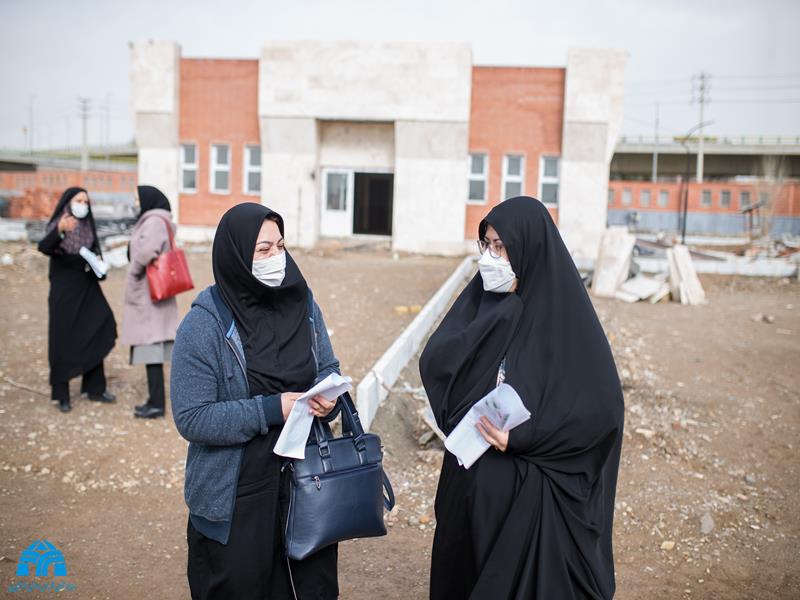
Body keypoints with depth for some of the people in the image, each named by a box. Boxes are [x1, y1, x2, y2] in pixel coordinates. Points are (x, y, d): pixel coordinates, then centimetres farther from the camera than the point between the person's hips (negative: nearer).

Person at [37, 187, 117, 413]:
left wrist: (98, 262, -4)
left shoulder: (88, 227, 9)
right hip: (64, 289, -4)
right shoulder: (57, 225, -7)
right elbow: (44, 248, -26)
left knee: (95, 334, -3)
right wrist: (60, 231, -45)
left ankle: (95, 388, 8)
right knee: (63, 340, 0)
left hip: (87, 288, 5)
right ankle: (61, 395, 8)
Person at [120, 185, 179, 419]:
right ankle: (155, 400, 18)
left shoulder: (154, 222, -15)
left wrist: (134, 273, -15)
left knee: (150, 349, -6)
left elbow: (147, 251, -31)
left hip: (148, 295, -10)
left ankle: (156, 404, -2)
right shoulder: (153, 221, 16)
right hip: (149, 294, 10)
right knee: (151, 349, 12)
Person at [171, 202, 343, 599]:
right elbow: (192, 418, -17)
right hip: (237, 497, -4)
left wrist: (328, 396, -13)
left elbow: (328, 368, 10)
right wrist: (273, 409, -23)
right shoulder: (204, 325, -14)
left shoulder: (302, 303, 1)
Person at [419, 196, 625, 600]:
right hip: (471, 483, 6)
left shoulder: (565, 314, -12)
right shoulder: (482, 301, 4)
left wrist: (522, 436, -24)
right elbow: (433, 362, -5)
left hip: (534, 491, -5)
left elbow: (602, 405, -16)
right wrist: (499, 312, -15)